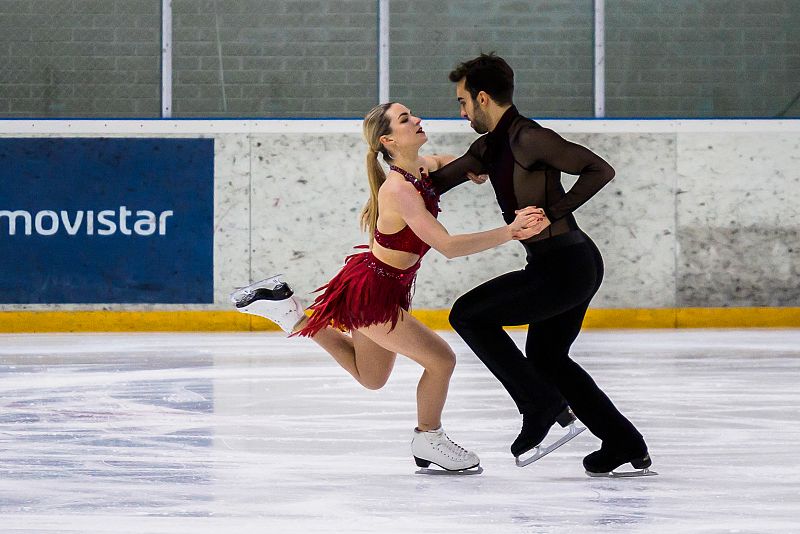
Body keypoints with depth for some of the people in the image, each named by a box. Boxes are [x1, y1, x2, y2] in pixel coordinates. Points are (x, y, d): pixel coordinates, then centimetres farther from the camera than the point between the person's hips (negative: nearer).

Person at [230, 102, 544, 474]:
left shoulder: (426, 167, -1)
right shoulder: (399, 189, -27)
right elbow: (448, 246, -33)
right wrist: (508, 233, -36)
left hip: (383, 290, 10)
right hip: (371, 292, -10)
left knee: (370, 377, 26)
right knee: (441, 359, -3)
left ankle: (288, 311, 25)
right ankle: (428, 441, 18)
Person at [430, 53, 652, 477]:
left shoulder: (528, 139, -16)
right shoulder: (491, 146, 14)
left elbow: (599, 170, -21)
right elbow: (442, 179, 23)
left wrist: (552, 214, -21)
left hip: (563, 266, -11)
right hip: (578, 266, 11)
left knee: (467, 314, -3)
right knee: (546, 357, 24)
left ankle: (543, 406, -4)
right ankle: (625, 445, 22)